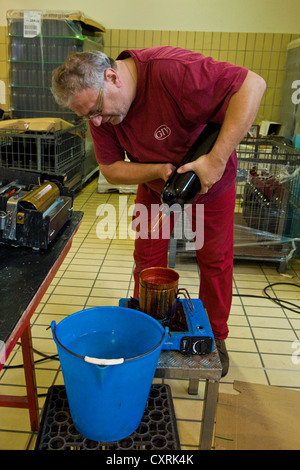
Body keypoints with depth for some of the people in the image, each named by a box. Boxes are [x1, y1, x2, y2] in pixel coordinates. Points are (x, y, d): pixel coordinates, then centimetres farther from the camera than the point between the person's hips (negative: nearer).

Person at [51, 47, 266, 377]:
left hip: (211, 181, -3)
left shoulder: (171, 70, -36)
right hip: (154, 184, 4)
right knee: (148, 259, 5)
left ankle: (215, 337, 27)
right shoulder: (99, 111, -17)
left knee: (215, 261, 6)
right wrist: (159, 170, -31)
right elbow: (111, 170, -12)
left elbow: (252, 85, -37)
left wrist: (217, 159, -41)